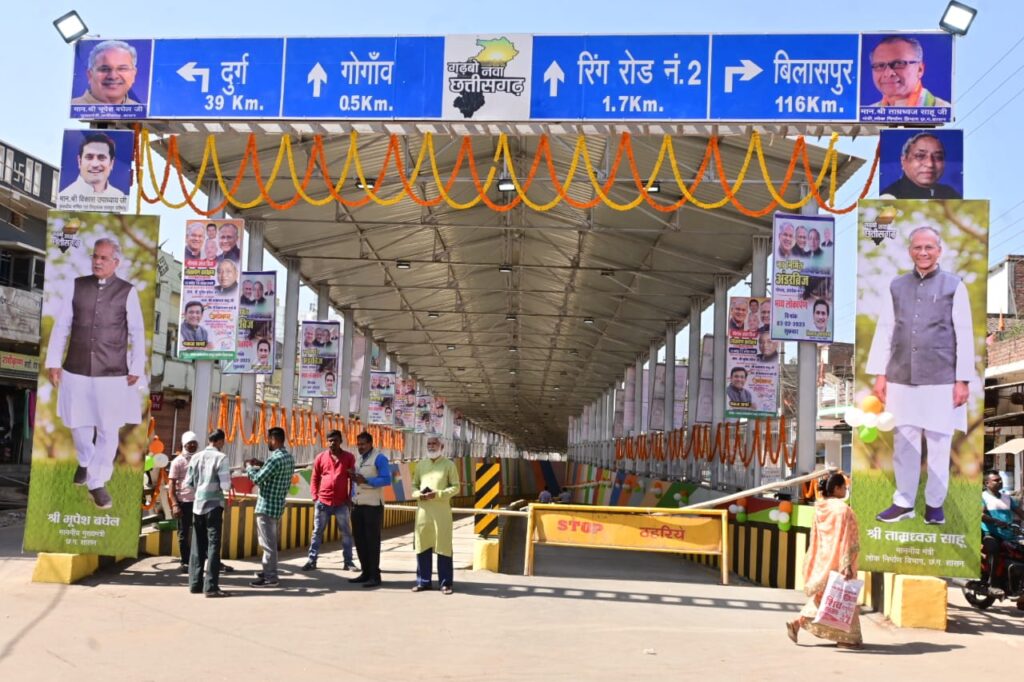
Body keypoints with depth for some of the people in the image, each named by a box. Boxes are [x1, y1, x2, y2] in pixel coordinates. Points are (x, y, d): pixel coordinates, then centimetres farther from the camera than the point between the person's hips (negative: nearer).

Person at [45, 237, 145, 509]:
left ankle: (97, 482, 15)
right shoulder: (76, 286, 1)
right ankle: (85, 462, 45)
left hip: (113, 374, -2)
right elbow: (61, 326, 5)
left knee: (108, 430, 0)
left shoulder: (127, 292, -5)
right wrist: (53, 362, 3)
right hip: (76, 370, 2)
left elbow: (137, 333, 0)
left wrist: (136, 369, 0)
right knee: (78, 424, 17)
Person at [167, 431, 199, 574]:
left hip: (199, 501, 3)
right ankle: (185, 563, 11)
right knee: (183, 534, 4)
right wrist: (174, 504, -12)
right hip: (184, 502, -2)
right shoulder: (178, 461, 1)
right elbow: (171, 484, -2)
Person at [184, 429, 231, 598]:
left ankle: (195, 583, 15)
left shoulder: (196, 457, 6)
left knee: (198, 545, 12)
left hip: (198, 504, 5)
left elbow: (189, 482, 9)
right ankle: (210, 586, -5)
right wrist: (229, 479, 7)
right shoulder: (221, 457, -9)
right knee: (213, 545, -2)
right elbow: (225, 485, -14)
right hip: (214, 505, -5)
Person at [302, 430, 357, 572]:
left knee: (346, 533, 5)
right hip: (323, 501, 1)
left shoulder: (349, 457, 1)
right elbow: (314, 478, 8)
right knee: (317, 532, 7)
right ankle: (312, 560, 13)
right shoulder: (321, 457, 4)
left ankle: (348, 562, 12)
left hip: (342, 503, 0)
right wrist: (314, 497, 0)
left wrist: (350, 497, -3)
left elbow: (352, 479, 3)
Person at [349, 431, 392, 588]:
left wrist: (366, 480, -24)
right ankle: (366, 572, 20)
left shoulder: (379, 458, -8)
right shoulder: (358, 460, 16)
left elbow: (387, 480, -17)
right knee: (360, 540, 11)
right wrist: (353, 478, 3)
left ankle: (375, 576, 2)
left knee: (372, 540, -3)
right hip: (358, 505, 8)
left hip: (373, 505, -8)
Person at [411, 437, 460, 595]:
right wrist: (418, 494, -7)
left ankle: (445, 583, 5)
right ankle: (423, 581, 16)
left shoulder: (449, 464, 2)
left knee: (443, 547, -1)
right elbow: (414, 485, 15)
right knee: (422, 546, 6)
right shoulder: (421, 464, 14)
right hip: (422, 509, 4)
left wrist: (437, 494, -16)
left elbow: (455, 487, -2)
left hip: (442, 510, -4)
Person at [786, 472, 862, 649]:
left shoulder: (820, 508, 6)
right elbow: (845, 539, -19)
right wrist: (847, 564, -20)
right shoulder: (842, 509, -16)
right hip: (838, 560, -7)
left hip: (823, 559, 7)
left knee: (822, 595, 16)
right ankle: (847, 638, 13)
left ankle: (797, 623, 5)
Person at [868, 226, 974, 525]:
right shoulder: (896, 286, 8)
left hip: (941, 380, -3)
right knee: (903, 443, 8)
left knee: (938, 444, 5)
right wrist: (880, 374, 5)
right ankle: (904, 502, 19)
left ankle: (935, 504, 18)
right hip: (902, 379, 3)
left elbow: (964, 335, -2)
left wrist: (962, 380, -6)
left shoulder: (954, 286, 0)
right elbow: (884, 331, 9)